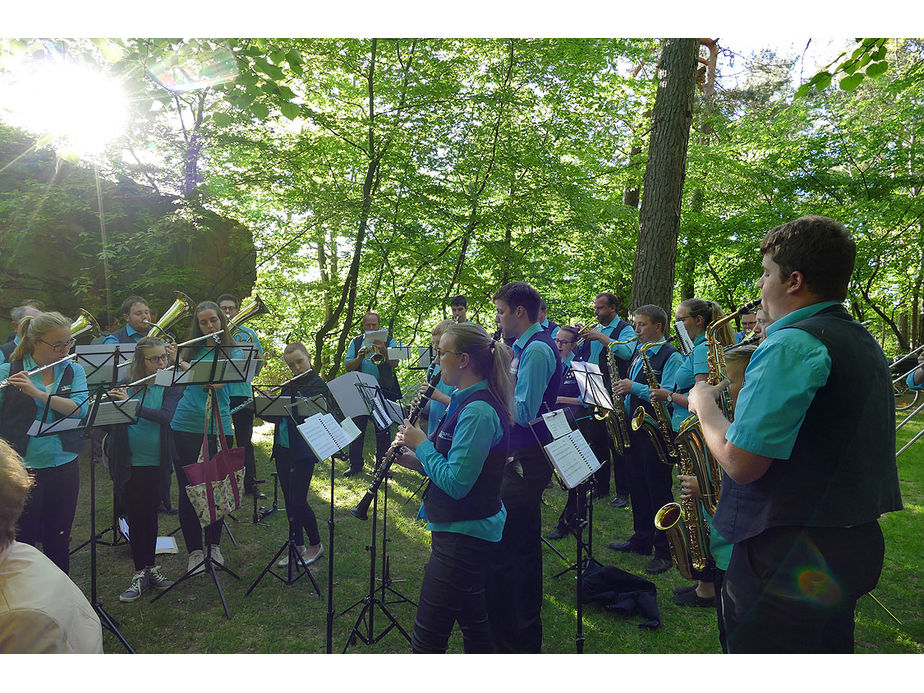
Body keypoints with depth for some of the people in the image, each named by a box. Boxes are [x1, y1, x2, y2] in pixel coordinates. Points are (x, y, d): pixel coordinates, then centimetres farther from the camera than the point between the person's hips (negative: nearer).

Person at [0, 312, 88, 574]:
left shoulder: (74, 371, 4)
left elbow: (80, 409, -12)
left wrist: (36, 392, -22)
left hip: (63, 466, 2)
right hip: (22, 468, -2)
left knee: (58, 540, 13)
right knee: (23, 540, 7)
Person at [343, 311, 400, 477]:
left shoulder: (389, 342, 4)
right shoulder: (356, 342, 10)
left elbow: (395, 364, -11)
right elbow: (348, 367, 1)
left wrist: (384, 351, -28)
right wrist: (360, 357, -18)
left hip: (384, 391, -2)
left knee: (383, 431, 3)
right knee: (357, 429, 6)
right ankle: (355, 465, 19)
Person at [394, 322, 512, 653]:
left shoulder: (478, 411, -23)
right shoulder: (467, 401, 9)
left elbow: (456, 483, -27)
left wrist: (421, 444, -15)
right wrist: (415, 459, 3)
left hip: (464, 534, -10)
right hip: (467, 530, 10)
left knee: (427, 637, 0)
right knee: (473, 623, 23)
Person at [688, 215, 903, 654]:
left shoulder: (792, 345, -22)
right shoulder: (865, 343, 11)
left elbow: (741, 463, -26)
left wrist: (703, 403, -9)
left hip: (787, 560, -10)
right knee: (827, 647, 23)